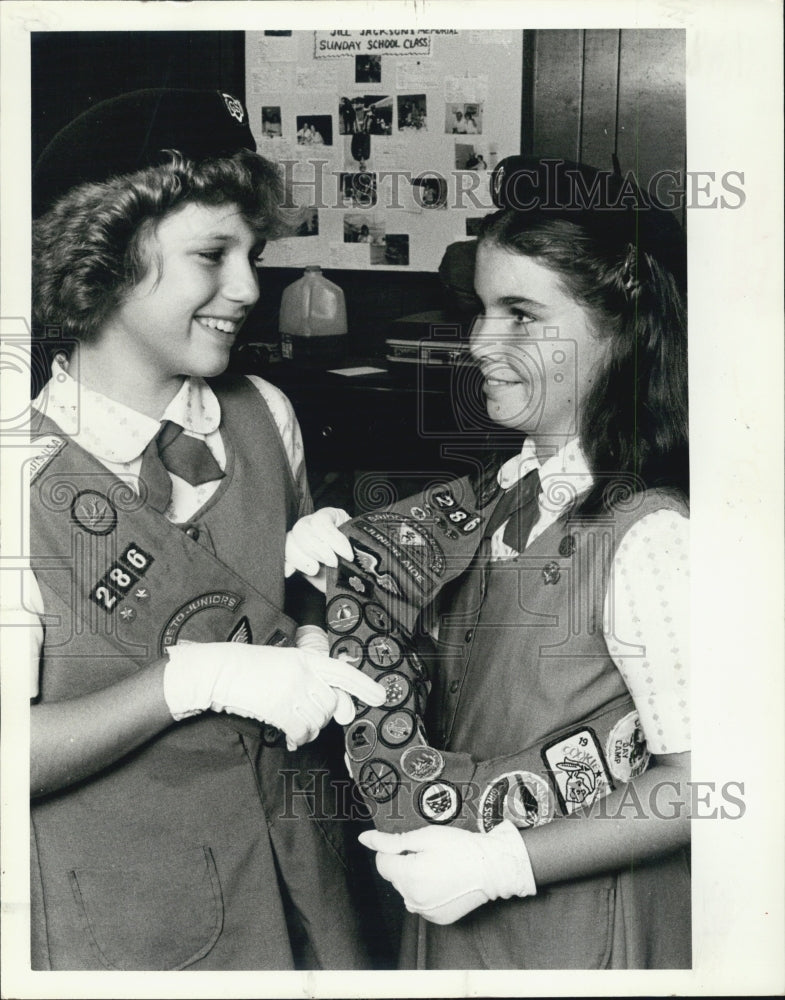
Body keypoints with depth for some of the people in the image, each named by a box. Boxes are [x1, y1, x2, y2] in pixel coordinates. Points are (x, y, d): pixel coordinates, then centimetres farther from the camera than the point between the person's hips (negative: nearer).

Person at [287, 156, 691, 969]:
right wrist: (327, 554, -7)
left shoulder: (646, 536, -24)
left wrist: (501, 862, -21)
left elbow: (695, 781, -21)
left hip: (576, 930, -6)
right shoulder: (512, 493, -3)